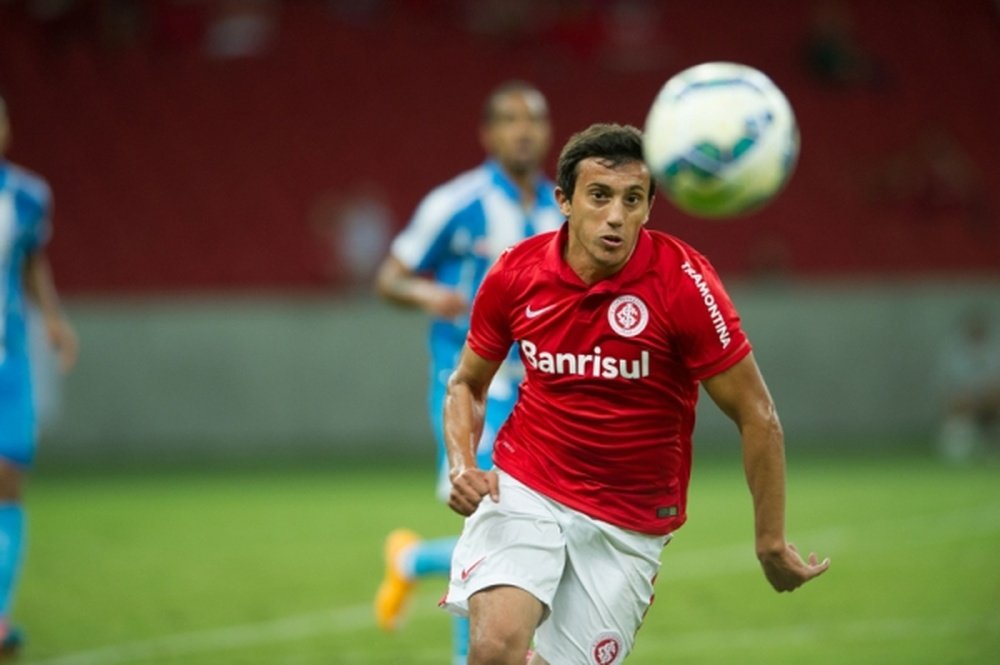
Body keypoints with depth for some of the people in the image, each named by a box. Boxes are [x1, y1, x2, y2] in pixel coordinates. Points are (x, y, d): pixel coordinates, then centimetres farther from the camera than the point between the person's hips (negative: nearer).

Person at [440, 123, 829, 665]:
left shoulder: (682, 281, -16)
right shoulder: (515, 274, -7)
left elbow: (756, 417, -9)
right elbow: (467, 383, 11)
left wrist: (771, 542, -8)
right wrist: (463, 466, -7)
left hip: (628, 524, -1)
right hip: (523, 488, 1)